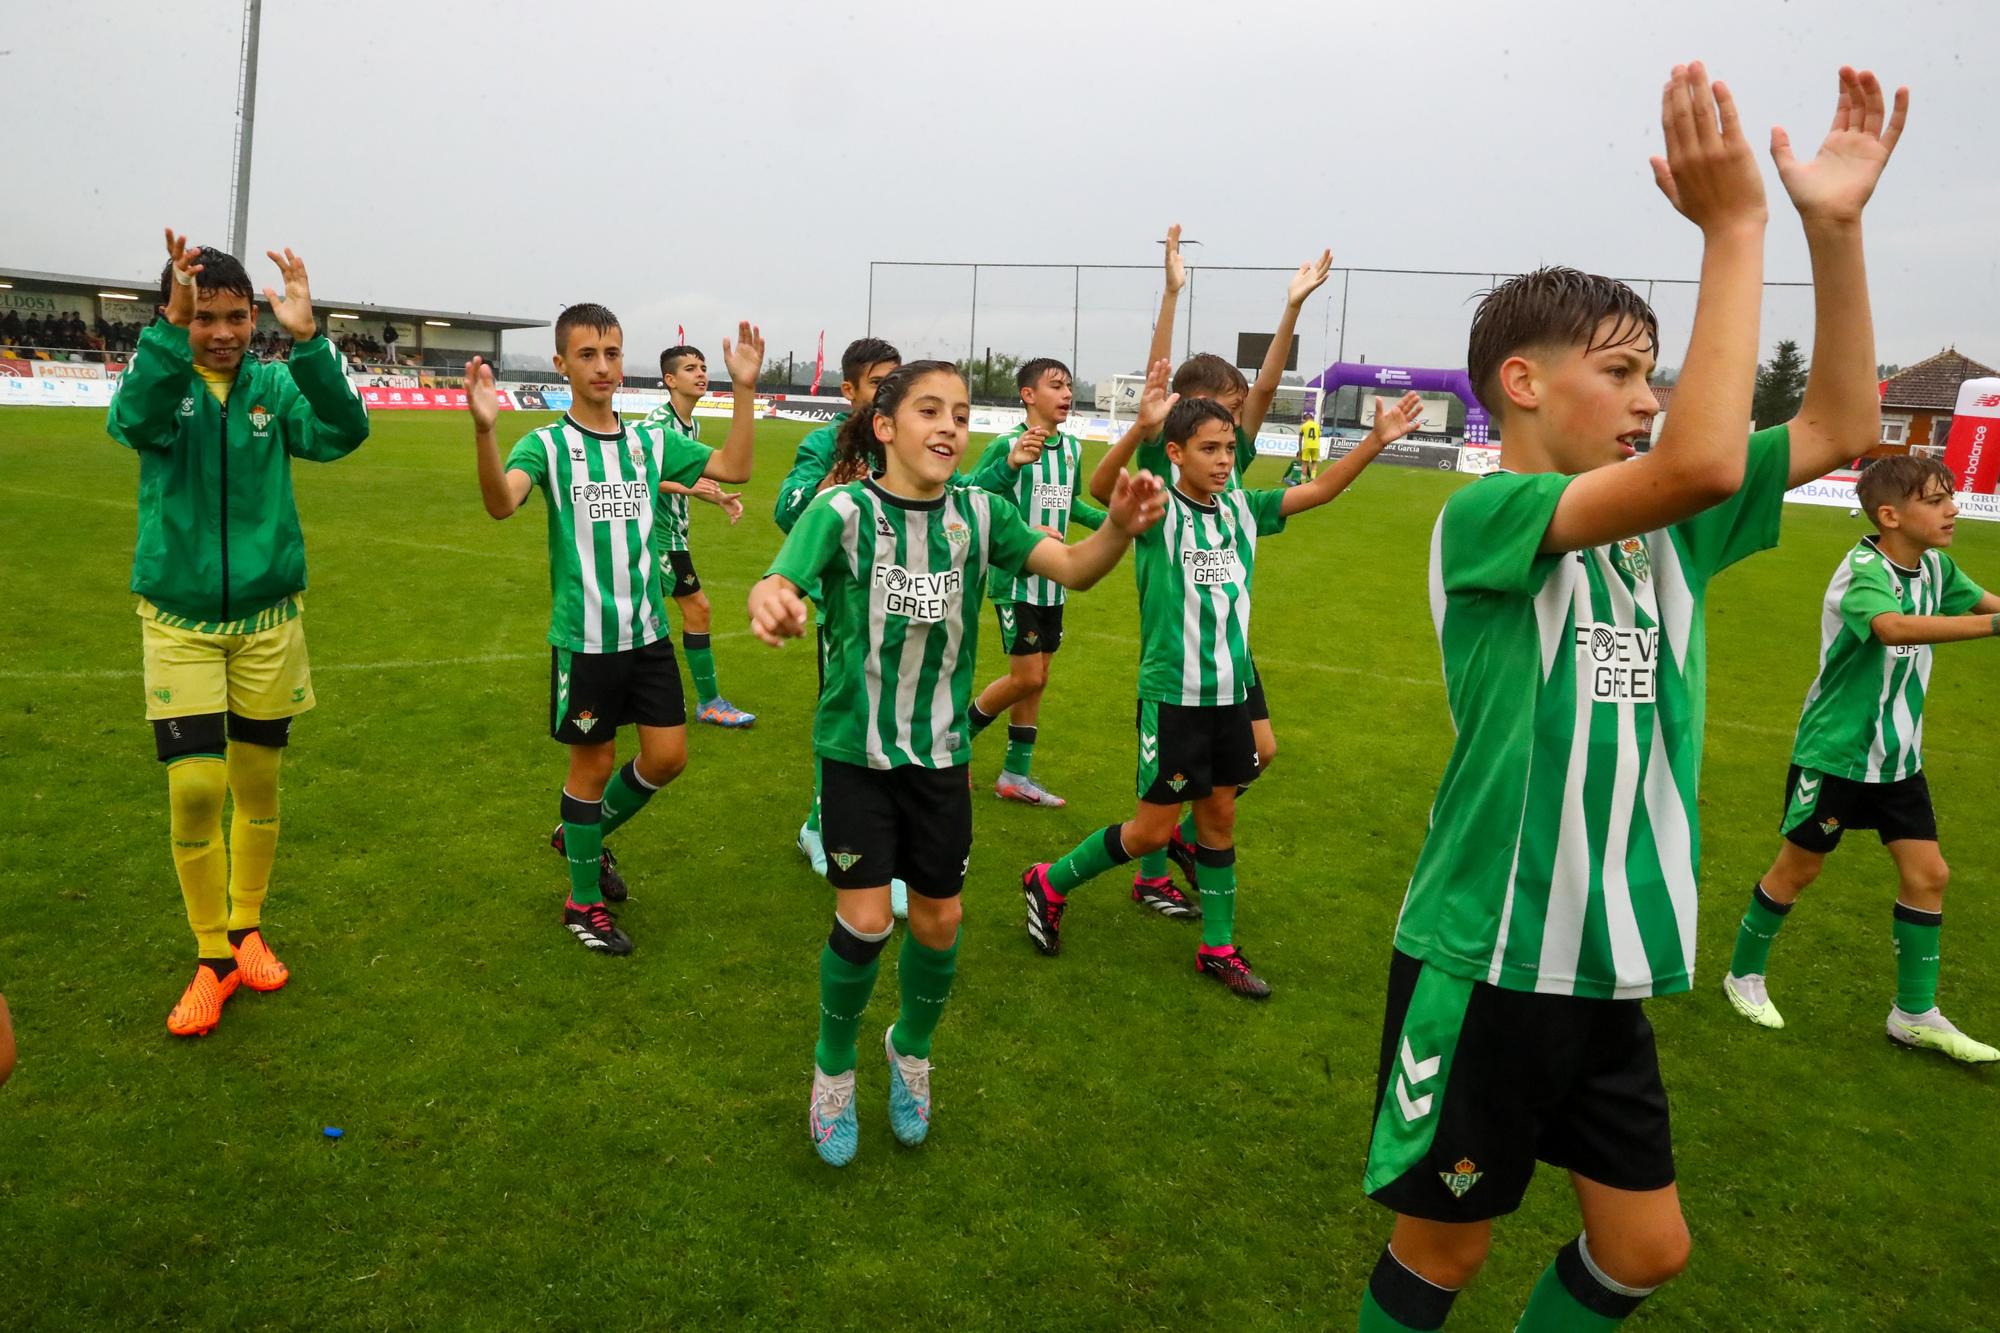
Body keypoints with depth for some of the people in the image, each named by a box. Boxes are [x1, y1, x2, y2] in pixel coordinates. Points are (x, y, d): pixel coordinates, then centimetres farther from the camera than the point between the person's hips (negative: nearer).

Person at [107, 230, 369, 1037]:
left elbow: (342, 431, -21)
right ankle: (212, 958, 12)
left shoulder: (274, 386, -2)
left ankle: (247, 930, 31)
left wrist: (307, 340, -34)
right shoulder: (161, 379, -4)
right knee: (193, 789, -6)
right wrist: (172, 328, -42)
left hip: (268, 614, 1)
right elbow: (134, 422, -28)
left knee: (257, 782, 11)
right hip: (179, 618, -1)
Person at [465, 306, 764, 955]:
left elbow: (734, 467, 3)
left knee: (667, 756, 8)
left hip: (648, 630, 5)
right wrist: (484, 429, -45)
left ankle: (584, 835, 36)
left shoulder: (650, 441, 5)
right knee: (593, 761, 5)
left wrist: (745, 389, -6)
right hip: (584, 635, -5)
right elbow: (501, 502, -28)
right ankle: (584, 903, 24)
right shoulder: (548, 444, -9)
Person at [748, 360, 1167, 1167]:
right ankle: (834, 1069, 23)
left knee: (938, 921, 9)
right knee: (866, 920, -6)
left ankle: (911, 1051, 39)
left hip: (941, 751, 3)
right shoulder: (844, 510, -15)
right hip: (857, 747, -3)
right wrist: (769, 601, -54)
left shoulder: (977, 512, -6)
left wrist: (1121, 528, -37)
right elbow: (779, 585, -29)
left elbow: (1072, 568, -16)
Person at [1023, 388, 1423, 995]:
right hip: (1172, 694, -6)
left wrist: (1378, 439, -4)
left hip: (1230, 691, 6)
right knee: (1154, 828, 1)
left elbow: (1321, 489, 8)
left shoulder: (1242, 509, 5)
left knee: (1220, 816, 14)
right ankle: (1050, 882, 22)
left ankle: (1218, 947, 28)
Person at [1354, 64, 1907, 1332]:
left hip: (1610, 965, 7)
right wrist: (1735, 227, -24)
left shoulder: (1662, 529, 6)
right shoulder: (1483, 517, -17)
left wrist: (1834, 224, -2)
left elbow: (1842, 428, 6)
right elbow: (1702, 462, -31)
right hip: (1485, 962, -7)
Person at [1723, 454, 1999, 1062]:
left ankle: (1915, 1015, 19)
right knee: (1797, 868, 6)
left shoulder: (1935, 566, 0)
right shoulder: (1864, 571, -24)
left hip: (1898, 755, 7)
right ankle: (1745, 974, 27)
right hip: (1834, 752, -7)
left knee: (1928, 873, 6)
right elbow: (1894, 626, -44)